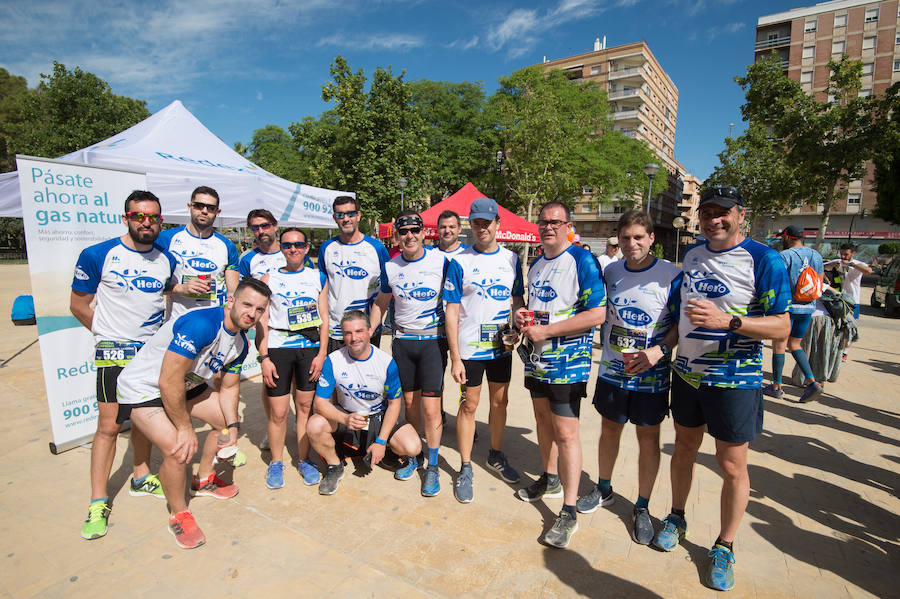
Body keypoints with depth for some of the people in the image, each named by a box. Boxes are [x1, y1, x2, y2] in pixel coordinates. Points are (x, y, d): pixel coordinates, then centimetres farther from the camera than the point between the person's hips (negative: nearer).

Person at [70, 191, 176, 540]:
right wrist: (110, 334, -1)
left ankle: (141, 477, 33)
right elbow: (78, 305, -1)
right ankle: (98, 503, 10)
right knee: (109, 426, -3)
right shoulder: (98, 256, -9)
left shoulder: (167, 260, 3)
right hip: (114, 353, -4)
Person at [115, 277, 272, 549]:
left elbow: (229, 387, 8)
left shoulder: (240, 342, -5)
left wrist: (233, 426, -4)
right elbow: (169, 383, -32)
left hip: (187, 384, 9)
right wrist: (185, 428, -21)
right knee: (179, 451, -23)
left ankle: (203, 480, 37)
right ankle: (179, 515, 6)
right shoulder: (200, 324, -34)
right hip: (143, 388, -9)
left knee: (227, 419, 13)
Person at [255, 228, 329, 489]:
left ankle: (303, 460, 25)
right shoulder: (269, 279, 4)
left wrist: (322, 353, -2)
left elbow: (324, 318, 5)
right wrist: (264, 358, -6)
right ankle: (276, 462, 22)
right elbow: (262, 321, 1)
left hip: (310, 348, 1)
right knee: (278, 411, 1)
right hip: (278, 348, -1)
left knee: (305, 406, 8)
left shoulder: (318, 277, 7)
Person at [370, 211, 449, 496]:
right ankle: (414, 456, 31)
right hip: (402, 341, 3)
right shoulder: (390, 267, 3)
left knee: (430, 406, -5)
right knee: (410, 402, 13)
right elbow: (380, 303, 15)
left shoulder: (441, 261, -7)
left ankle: (432, 467, 12)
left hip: (433, 340, -3)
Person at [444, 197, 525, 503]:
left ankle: (496, 455, 36)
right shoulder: (459, 262, -6)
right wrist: (455, 357, -12)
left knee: (500, 401, 15)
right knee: (469, 405, 5)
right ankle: (465, 469, 20)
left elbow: (518, 300, 11)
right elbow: (452, 311, -7)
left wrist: (516, 330, -9)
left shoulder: (511, 259, 4)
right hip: (469, 348, -3)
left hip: (501, 346, 4)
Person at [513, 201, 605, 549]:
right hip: (537, 359, 8)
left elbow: (597, 314, -20)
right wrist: (522, 316, 1)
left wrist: (545, 331, -21)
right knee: (543, 419, 19)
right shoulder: (535, 265, 12)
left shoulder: (582, 261, -13)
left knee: (566, 432, -5)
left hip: (568, 362, -8)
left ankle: (569, 512, 8)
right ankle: (550, 480, 40)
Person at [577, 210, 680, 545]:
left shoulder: (671, 276, -11)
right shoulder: (610, 272, 2)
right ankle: (604, 490, 38)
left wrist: (659, 350, -22)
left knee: (648, 436, 9)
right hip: (612, 369, 4)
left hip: (651, 374, -3)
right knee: (609, 429, 16)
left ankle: (642, 508, 27)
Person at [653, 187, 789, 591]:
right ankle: (676, 517, 39)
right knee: (684, 448, 18)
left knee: (732, 466, 6)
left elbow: (781, 326, -14)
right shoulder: (692, 254, 6)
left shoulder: (763, 259, -12)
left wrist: (727, 321, -28)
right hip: (687, 372, 5)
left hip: (735, 380, -5)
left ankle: (724, 547, 27)